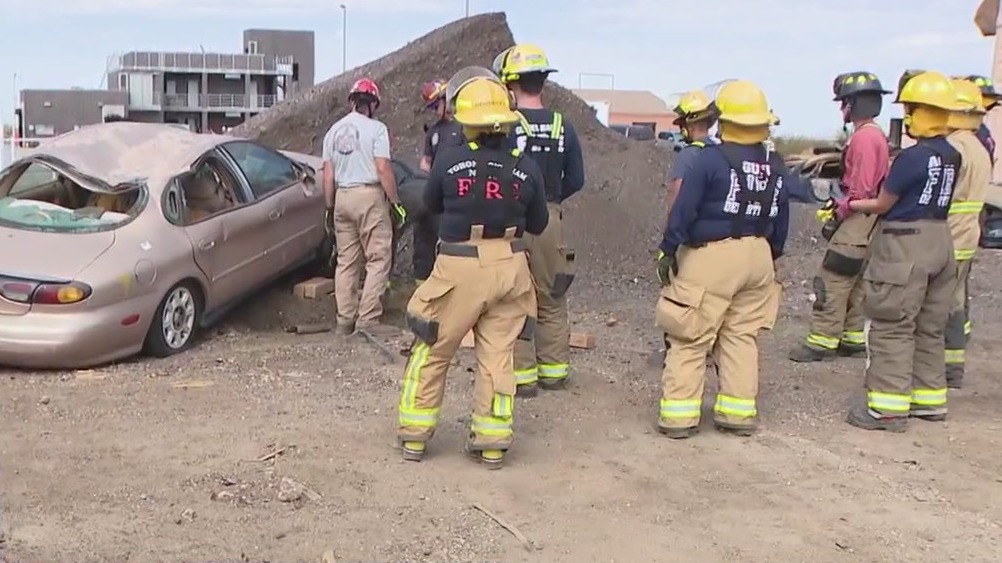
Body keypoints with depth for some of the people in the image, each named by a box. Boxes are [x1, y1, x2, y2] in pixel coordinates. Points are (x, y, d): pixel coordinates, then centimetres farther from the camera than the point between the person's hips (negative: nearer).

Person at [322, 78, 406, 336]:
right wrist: (395, 201, -7)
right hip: (370, 195, -6)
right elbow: (383, 168, -13)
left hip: (342, 197, 6)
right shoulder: (376, 128, -5)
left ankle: (345, 320, 11)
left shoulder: (334, 130, 12)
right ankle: (367, 320, -8)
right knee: (378, 259, -2)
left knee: (346, 261, 10)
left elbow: (328, 175, 11)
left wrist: (330, 208, 18)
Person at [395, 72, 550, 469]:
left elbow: (431, 204, 9)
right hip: (509, 267, 2)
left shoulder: (449, 161, -10)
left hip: (459, 267, -2)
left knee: (432, 351, 13)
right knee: (498, 355, 11)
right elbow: (537, 225, 7)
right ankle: (492, 441, 16)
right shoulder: (526, 168, -4)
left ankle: (414, 434, 20)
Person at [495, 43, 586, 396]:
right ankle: (554, 370, 23)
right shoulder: (563, 128, 2)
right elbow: (575, 181, 5)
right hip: (549, 220, 4)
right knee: (552, 300, 15)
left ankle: (522, 375, 9)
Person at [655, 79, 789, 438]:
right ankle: (739, 413, 19)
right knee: (741, 336, 15)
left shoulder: (710, 159, -11)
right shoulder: (776, 167, 9)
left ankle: (679, 415, 2)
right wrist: (771, 257, 25)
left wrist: (669, 250, -5)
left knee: (691, 339, 0)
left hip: (711, 257, -6)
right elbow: (781, 223, 15)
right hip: (757, 256, 6)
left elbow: (683, 211, -12)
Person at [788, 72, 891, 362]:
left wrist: (837, 217, -12)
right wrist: (841, 210, 15)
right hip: (864, 221, 10)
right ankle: (852, 338, 22)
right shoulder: (875, 134, 15)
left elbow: (861, 189, -22)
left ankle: (822, 341, -4)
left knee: (832, 281, -7)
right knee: (852, 283, 15)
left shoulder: (864, 136, -17)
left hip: (858, 221, -10)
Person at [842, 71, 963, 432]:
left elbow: (883, 204, -8)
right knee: (929, 328, 16)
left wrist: (850, 205, 9)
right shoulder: (952, 156, 7)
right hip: (939, 240, 9)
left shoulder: (912, 157, -17)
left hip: (905, 245, -8)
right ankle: (929, 399, 25)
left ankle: (889, 407, 0)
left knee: (892, 329, -2)